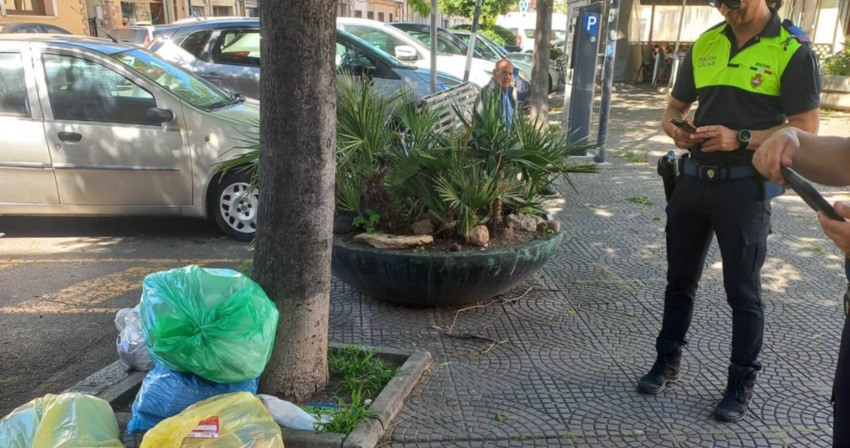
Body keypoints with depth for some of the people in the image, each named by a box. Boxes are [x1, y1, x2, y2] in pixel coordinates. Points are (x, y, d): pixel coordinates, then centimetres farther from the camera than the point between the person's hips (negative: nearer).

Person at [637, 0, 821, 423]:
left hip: (744, 188, -4)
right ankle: (667, 359, 31)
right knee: (679, 279, 14)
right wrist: (674, 128, -10)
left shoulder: (793, 51, -7)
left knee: (743, 291, 6)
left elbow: (806, 130, -10)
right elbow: (674, 107, 13)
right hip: (693, 179, 5)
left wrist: (741, 138, -23)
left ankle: (741, 383, 22)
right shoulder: (704, 45, 7)